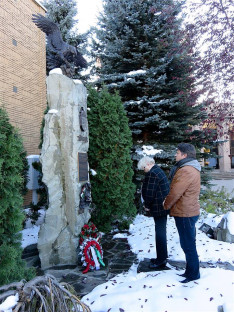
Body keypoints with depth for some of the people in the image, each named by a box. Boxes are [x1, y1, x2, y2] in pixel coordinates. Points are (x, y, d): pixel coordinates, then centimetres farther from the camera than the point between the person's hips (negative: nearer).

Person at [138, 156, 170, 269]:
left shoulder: (152, 174, -17)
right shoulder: (159, 170, 15)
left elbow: (149, 193, -19)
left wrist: (147, 205, -3)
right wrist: (148, 204, 16)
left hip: (158, 208, -10)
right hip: (163, 207, 10)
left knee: (160, 234, -1)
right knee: (161, 232, 18)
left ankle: (161, 261, 9)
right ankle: (162, 257, 31)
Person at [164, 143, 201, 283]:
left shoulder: (186, 171, -22)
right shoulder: (191, 168, 13)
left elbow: (175, 193, -20)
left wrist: (166, 205, -3)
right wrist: (169, 202, 12)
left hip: (185, 214, -11)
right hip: (188, 212, 11)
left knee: (188, 245, 3)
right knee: (189, 244, 19)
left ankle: (193, 274, 18)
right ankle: (191, 271, 33)